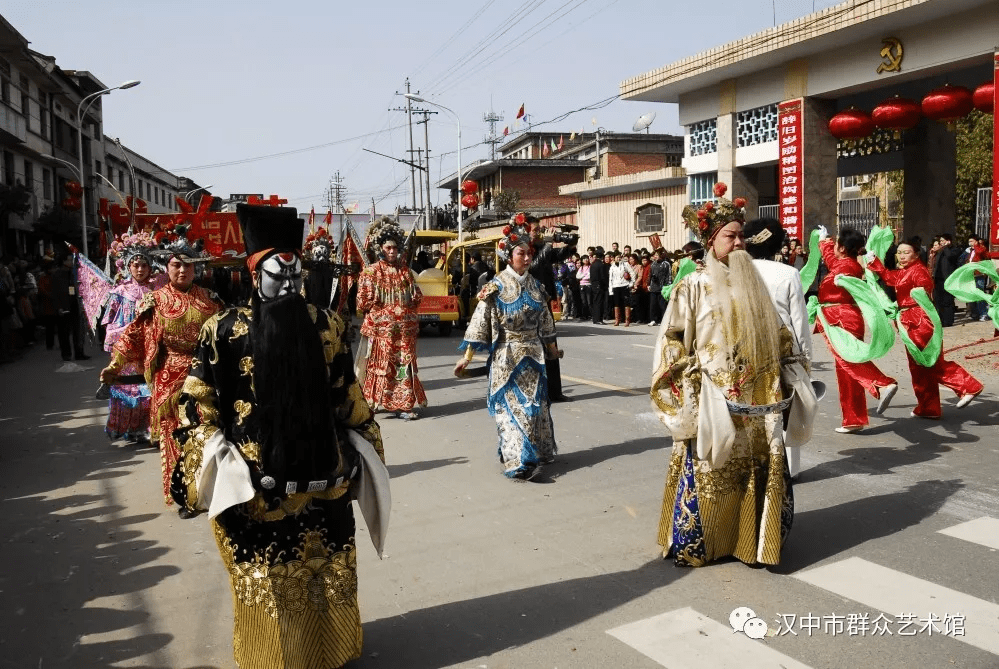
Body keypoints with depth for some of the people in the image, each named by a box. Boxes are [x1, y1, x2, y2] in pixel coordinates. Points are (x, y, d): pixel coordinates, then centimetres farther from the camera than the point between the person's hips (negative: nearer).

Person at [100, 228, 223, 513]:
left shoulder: (208, 299, 6)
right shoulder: (155, 301, 1)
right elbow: (134, 335, -3)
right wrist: (114, 366, -11)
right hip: (170, 379, -1)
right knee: (176, 437, 5)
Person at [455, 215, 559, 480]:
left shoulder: (535, 285, 7)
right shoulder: (497, 286, -9)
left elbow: (545, 319, 17)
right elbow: (480, 320, -12)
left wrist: (551, 346, 25)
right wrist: (467, 356, -15)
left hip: (533, 354, 5)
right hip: (507, 355, -5)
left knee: (535, 403, 12)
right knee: (512, 406, -6)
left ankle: (538, 451, 27)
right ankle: (518, 461, -7)